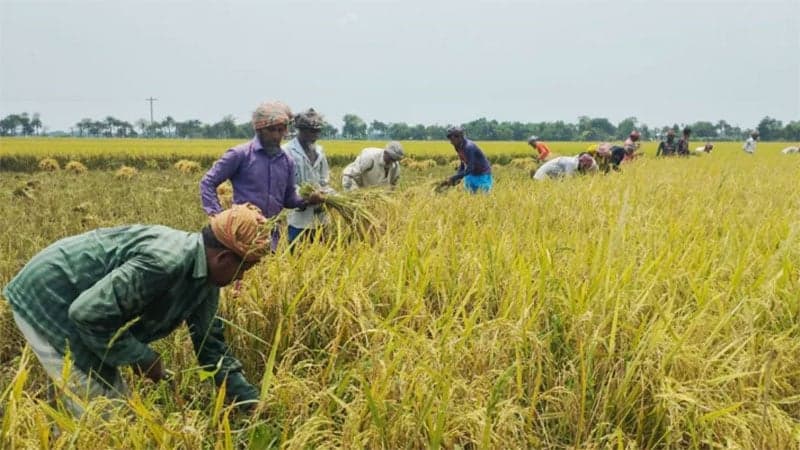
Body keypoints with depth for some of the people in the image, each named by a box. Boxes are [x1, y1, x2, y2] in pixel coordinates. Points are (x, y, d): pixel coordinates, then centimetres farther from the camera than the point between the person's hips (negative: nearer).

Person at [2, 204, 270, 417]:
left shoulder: (205, 277, -1)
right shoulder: (166, 262, -33)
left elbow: (211, 342, 8)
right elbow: (90, 313, -33)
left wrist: (249, 400, 5)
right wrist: (142, 357, -20)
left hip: (70, 301, 9)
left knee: (115, 399, 14)